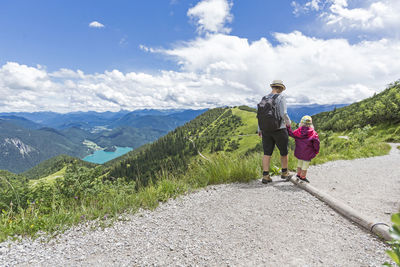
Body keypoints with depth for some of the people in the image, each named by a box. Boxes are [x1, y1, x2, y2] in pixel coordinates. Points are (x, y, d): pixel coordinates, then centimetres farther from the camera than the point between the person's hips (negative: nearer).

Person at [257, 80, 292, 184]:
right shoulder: (281, 97, -10)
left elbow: (259, 115, 6)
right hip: (279, 129, -4)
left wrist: (259, 130, 15)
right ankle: (284, 173, 29)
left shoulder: (264, 99, 6)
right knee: (284, 152, 15)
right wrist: (288, 122, 3)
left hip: (266, 130, 5)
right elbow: (283, 114, -18)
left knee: (267, 153, 6)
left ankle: (265, 176, 3)